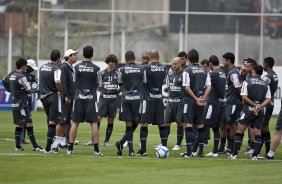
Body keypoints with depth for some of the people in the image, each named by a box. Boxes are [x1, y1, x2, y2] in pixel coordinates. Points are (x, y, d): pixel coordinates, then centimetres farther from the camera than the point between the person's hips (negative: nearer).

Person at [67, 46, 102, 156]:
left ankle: (70, 149, 7)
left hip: (78, 98, 1)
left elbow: (75, 82, 10)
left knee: (75, 123, 6)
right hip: (91, 98, -1)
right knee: (94, 123, 1)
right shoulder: (96, 69, -4)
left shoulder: (77, 67, -1)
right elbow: (98, 85, 7)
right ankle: (96, 150, -2)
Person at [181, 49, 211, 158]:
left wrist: (196, 99, -10)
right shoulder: (204, 71, 8)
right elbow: (209, 86, 2)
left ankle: (189, 152, -9)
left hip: (190, 100, -5)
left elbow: (187, 87, -13)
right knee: (200, 125, 10)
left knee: (188, 125, -4)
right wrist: (203, 98, -3)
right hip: (201, 101, 5)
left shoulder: (187, 71, -7)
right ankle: (201, 151, 11)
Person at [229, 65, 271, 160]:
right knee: (258, 133, 7)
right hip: (260, 112, 3)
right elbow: (268, 99, 0)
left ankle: (234, 154, 1)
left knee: (239, 132, 4)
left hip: (248, 110, -3)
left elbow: (244, 97, -9)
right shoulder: (265, 84, 6)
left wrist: (254, 105, -5)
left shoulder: (247, 82, -3)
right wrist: (259, 106, -9)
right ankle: (255, 155, 0)